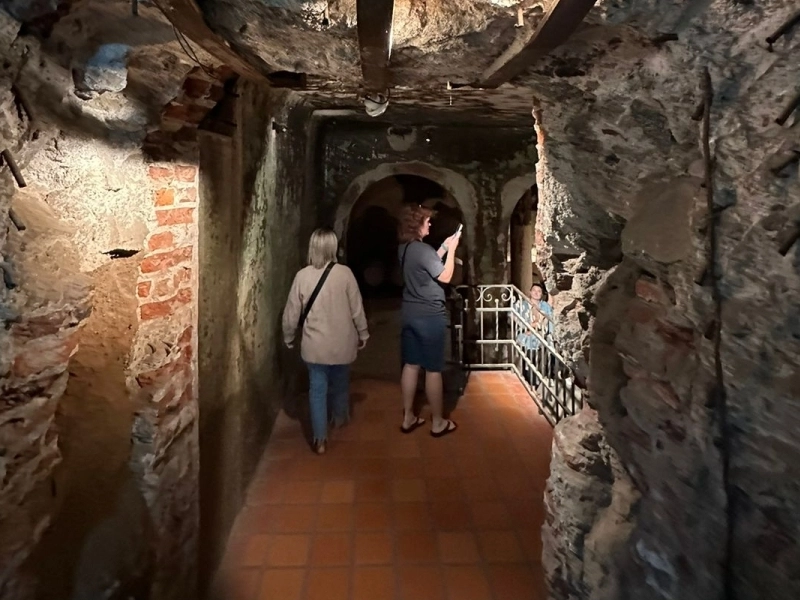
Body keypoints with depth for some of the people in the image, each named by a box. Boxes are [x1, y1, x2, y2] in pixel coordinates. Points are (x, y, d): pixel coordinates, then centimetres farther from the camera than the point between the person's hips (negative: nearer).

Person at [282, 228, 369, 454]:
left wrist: (288, 338, 12)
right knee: (340, 383, 23)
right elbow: (357, 308, -6)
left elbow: (292, 313, -3)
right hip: (342, 342, 0)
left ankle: (320, 439, 10)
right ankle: (339, 418, 44)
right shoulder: (345, 273, -12)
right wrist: (363, 334, 8)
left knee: (317, 388, 8)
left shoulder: (302, 276, -9)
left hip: (314, 344, 0)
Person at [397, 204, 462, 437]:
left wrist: (443, 248, 15)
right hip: (430, 316, -8)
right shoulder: (423, 249, -20)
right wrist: (451, 250, -6)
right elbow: (445, 277, -15)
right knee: (433, 370, 2)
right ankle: (438, 422, 15)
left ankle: (408, 418, 22)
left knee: (411, 365, 14)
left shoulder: (404, 248, 8)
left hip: (410, 314, 9)